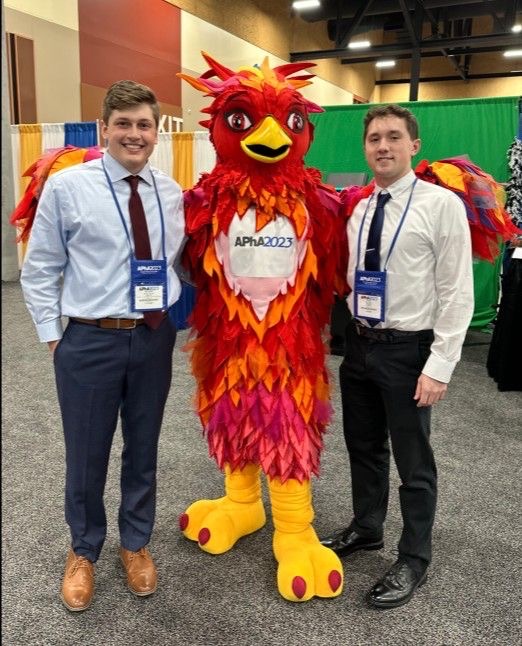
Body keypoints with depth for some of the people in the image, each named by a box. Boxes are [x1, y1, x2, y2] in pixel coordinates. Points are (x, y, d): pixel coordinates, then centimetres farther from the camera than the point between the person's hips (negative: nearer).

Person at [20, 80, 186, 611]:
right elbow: (38, 271, -1)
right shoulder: (66, 186, -6)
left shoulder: (171, 193, 4)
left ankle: (135, 544, 41)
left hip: (154, 339, 3)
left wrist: (174, 317, 4)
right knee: (86, 455, 12)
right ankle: (83, 552, 39)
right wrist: (52, 335, -3)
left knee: (144, 451, 17)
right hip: (90, 341, -3)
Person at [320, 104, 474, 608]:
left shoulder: (441, 204, -10)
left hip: (407, 349, -5)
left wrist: (440, 365, -16)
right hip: (359, 344, 6)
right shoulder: (356, 206, 7)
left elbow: (457, 292, -13)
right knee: (363, 447, 19)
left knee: (412, 461, 8)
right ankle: (365, 529, 41)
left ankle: (413, 559, 28)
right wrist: (351, 334, 3)